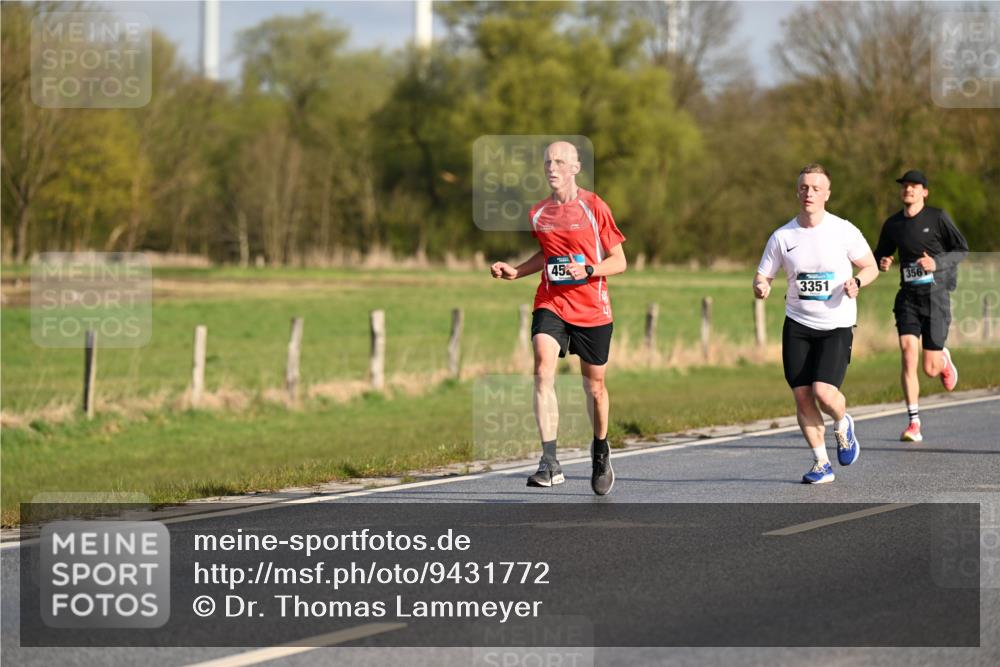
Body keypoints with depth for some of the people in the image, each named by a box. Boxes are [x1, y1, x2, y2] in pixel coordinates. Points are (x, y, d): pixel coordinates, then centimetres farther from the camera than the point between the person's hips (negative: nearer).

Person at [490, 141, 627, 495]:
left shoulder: (594, 207, -5)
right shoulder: (538, 213, 7)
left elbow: (619, 261, -2)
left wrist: (588, 270, -20)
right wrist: (515, 271, 10)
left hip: (592, 309, -2)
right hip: (551, 304, 2)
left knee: (594, 384, 10)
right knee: (543, 369, -22)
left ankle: (600, 450, 40)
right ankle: (550, 463, -27)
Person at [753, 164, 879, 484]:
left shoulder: (843, 231, -6)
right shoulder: (782, 236, 1)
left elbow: (871, 267, 4)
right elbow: (762, 277, 7)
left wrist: (856, 282, -17)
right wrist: (761, 287, -16)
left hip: (837, 325, -3)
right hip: (797, 325, 3)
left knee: (824, 392, -17)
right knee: (802, 396, -2)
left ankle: (843, 425, 18)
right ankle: (821, 464, 13)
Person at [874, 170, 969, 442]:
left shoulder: (937, 218, -4)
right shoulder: (892, 224, 7)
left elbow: (962, 250, 0)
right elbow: (880, 254, 21)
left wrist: (937, 263, -17)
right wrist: (882, 263, -3)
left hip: (935, 295, -3)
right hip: (908, 296, 3)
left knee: (930, 369, -1)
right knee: (908, 353, -16)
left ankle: (943, 360, 40)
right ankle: (914, 423, -12)